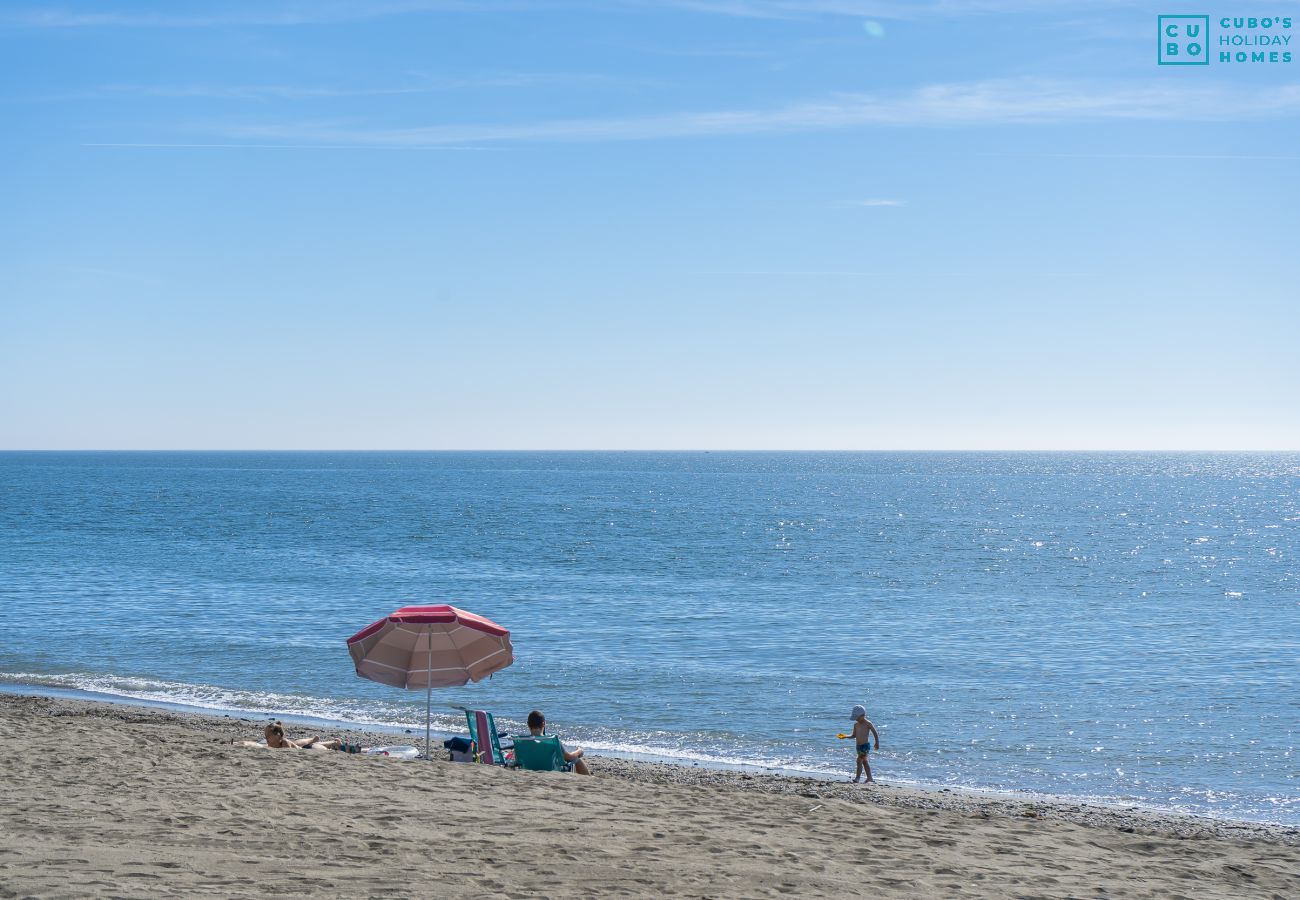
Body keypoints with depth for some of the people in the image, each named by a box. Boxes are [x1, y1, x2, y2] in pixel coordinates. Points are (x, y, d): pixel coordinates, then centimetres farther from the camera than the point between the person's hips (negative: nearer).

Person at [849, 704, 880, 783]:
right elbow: (854, 735, 17)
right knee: (864, 762, 13)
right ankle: (869, 777, 21)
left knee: (859, 760, -16)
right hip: (859, 745, 8)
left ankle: (857, 777, -17)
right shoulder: (856, 724, 10)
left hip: (865, 745, -8)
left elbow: (875, 733, -4)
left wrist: (877, 742, -6)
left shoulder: (867, 723, -8)